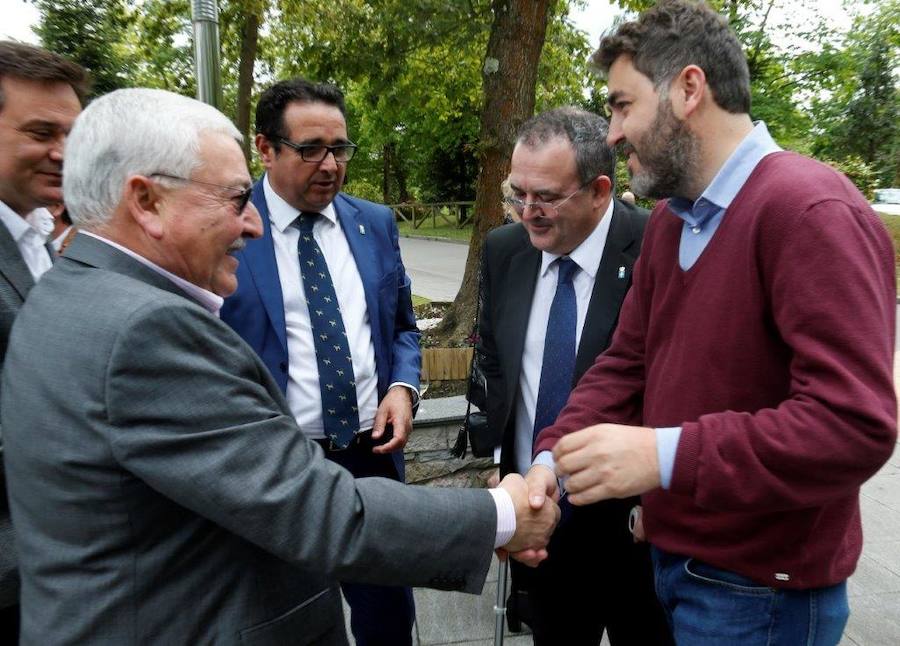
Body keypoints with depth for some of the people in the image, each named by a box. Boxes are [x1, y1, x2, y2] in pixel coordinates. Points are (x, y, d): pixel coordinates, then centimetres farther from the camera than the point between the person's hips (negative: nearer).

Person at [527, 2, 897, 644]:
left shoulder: (811, 211, -22)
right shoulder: (667, 221, 6)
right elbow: (626, 363, 3)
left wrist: (665, 456, -33)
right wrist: (556, 456, -11)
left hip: (759, 590, -7)